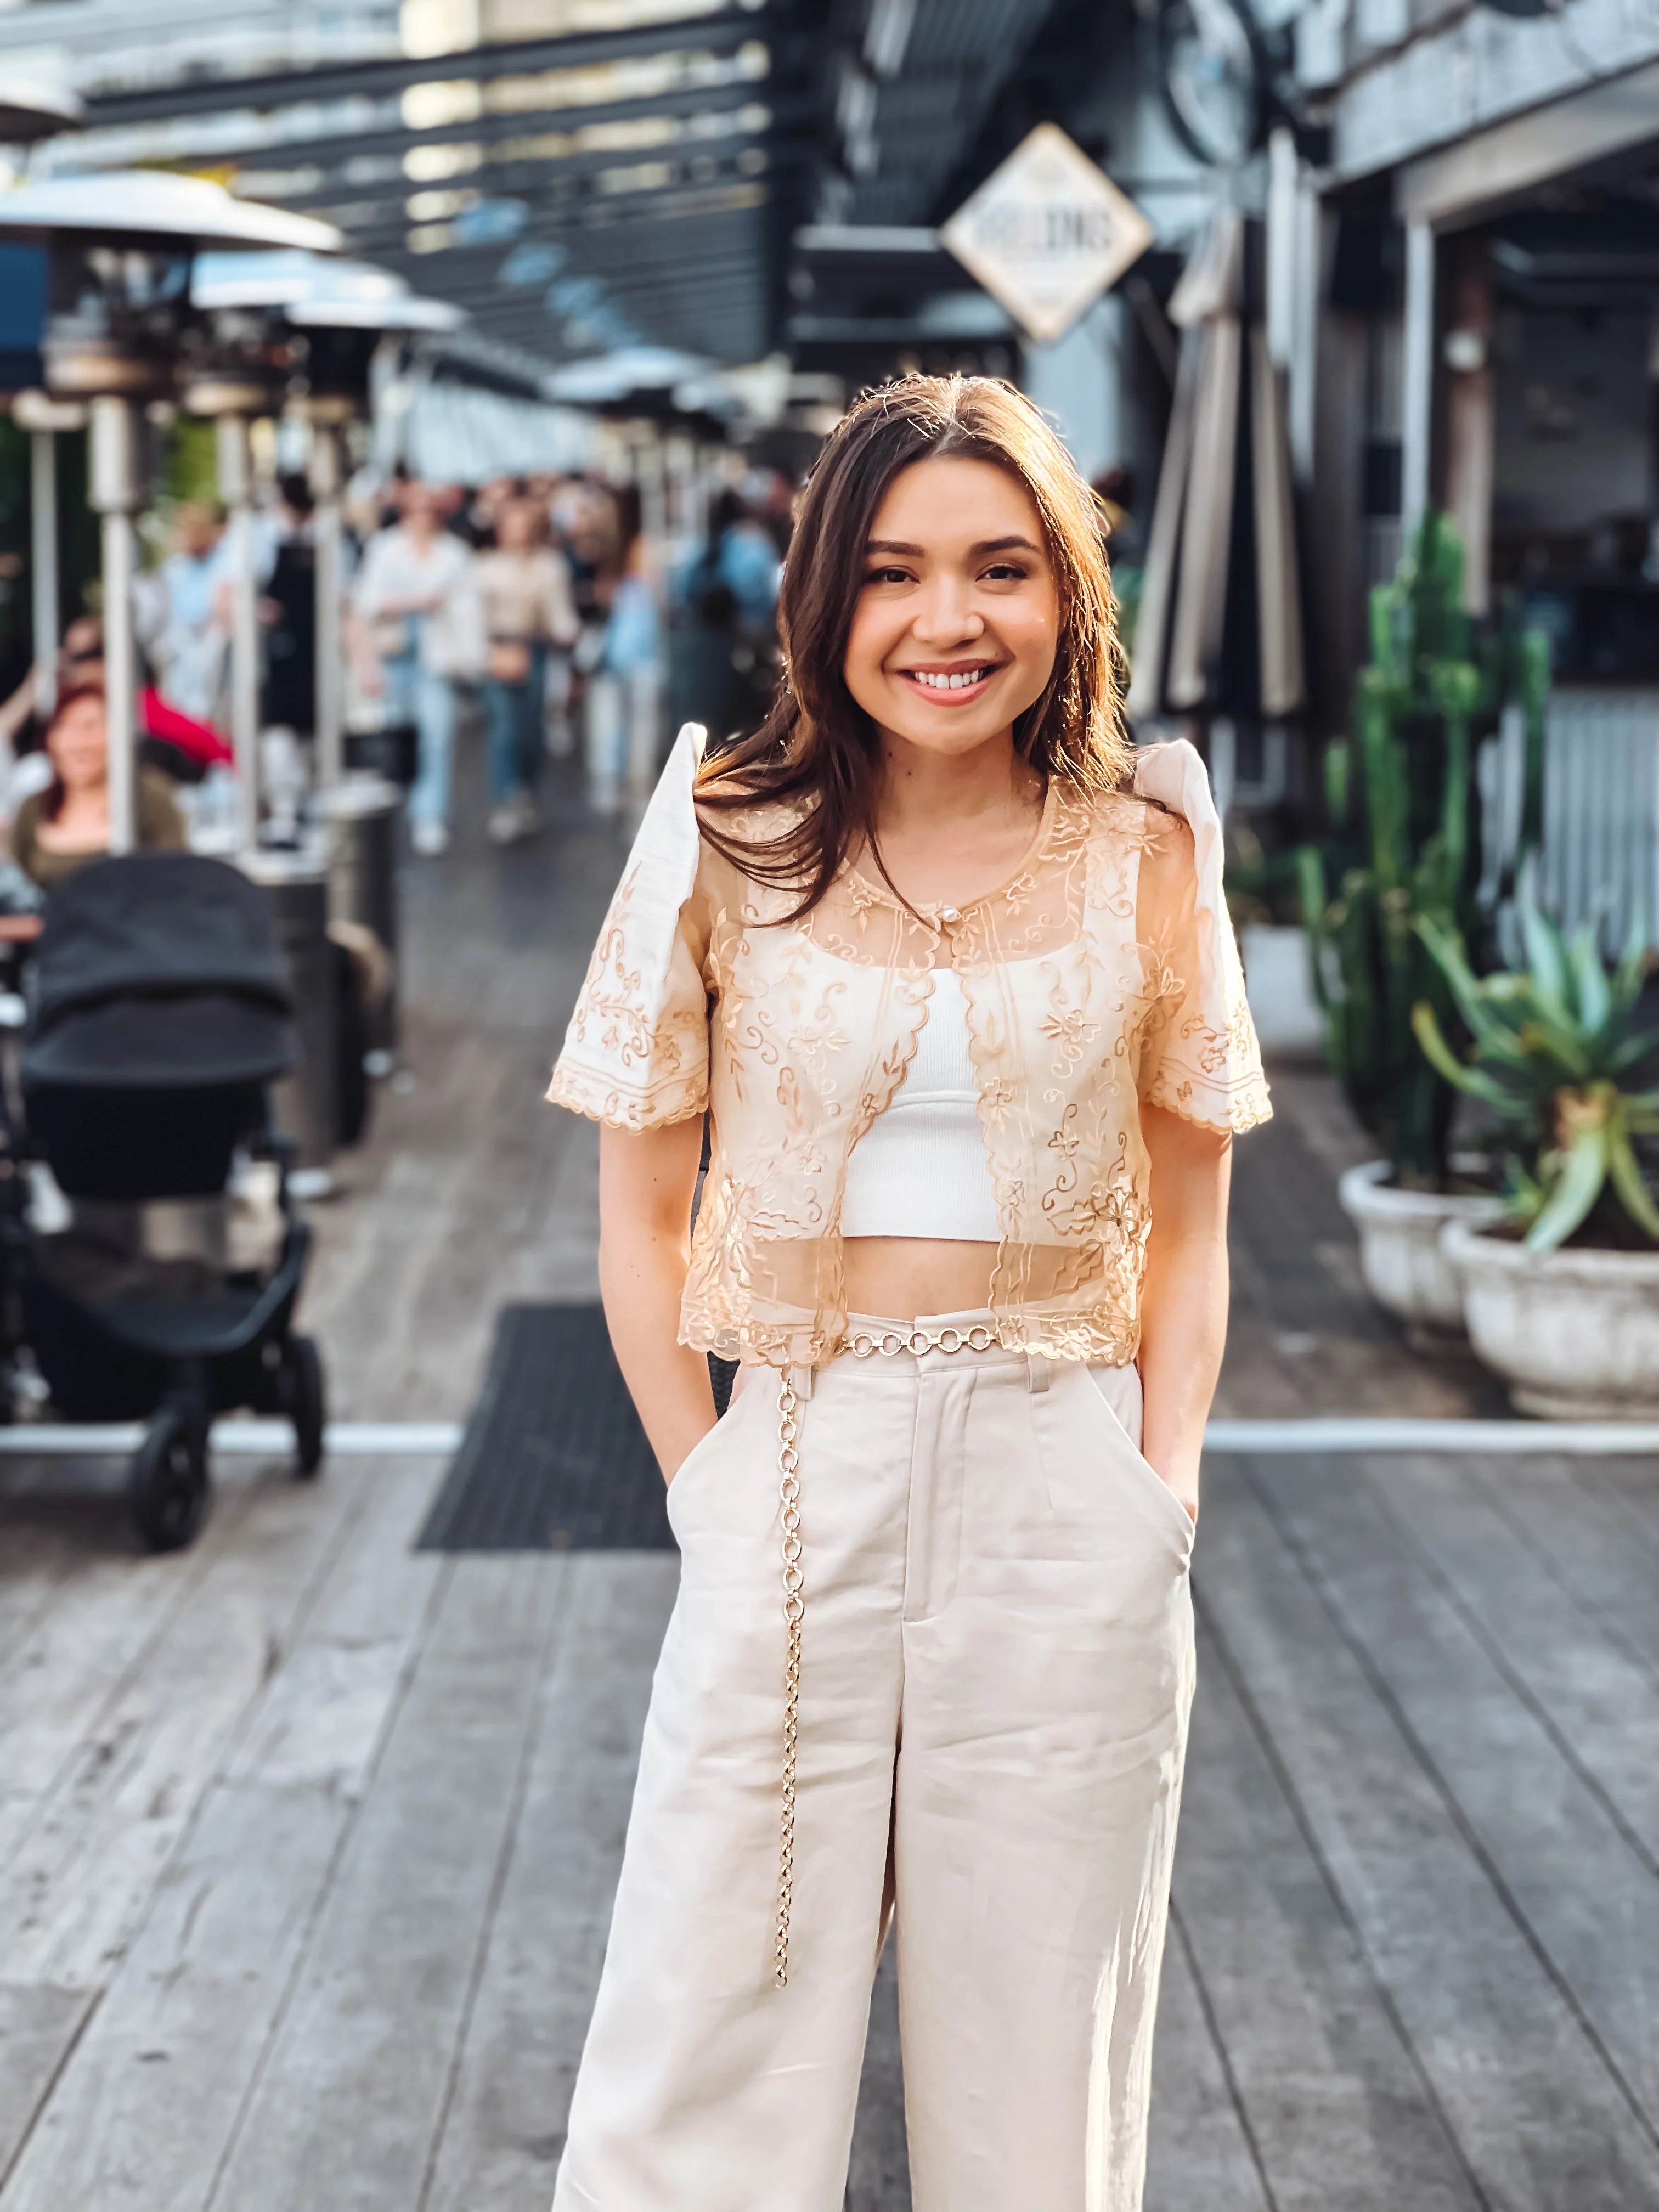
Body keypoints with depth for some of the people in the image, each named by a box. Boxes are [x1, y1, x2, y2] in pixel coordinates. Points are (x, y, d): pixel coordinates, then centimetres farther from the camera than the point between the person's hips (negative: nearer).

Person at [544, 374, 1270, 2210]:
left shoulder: (1142, 851, 2)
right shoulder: (727, 841, -1)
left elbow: (1188, 1229, 9)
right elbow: (640, 1218, 4)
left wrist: (1163, 1487, -3)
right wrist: (706, 1487, -5)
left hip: (1068, 1492, 1)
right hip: (796, 1467, 0)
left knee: (1034, 2062, 11)